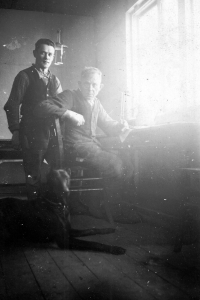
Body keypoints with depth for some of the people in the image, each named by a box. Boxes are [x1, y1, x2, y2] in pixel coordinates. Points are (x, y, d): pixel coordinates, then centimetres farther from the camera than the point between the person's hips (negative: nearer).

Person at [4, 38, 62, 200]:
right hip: (31, 133, -5)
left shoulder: (54, 80, 15)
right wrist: (15, 131, -11)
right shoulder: (25, 76, -2)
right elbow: (13, 105, -5)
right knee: (33, 176, 1)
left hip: (51, 133, 5)